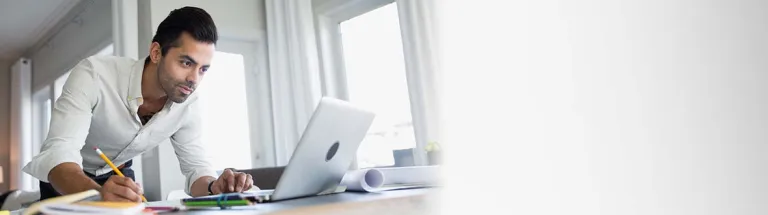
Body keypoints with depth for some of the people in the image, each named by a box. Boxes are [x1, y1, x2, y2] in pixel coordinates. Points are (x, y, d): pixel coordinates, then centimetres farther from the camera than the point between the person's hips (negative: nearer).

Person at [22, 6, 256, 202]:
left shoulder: (187, 104, -18)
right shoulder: (94, 75, -31)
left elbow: (195, 166, -12)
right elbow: (57, 154, -39)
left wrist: (214, 187, -35)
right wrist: (100, 194, -59)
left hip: (118, 176, 4)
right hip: (66, 180, -3)